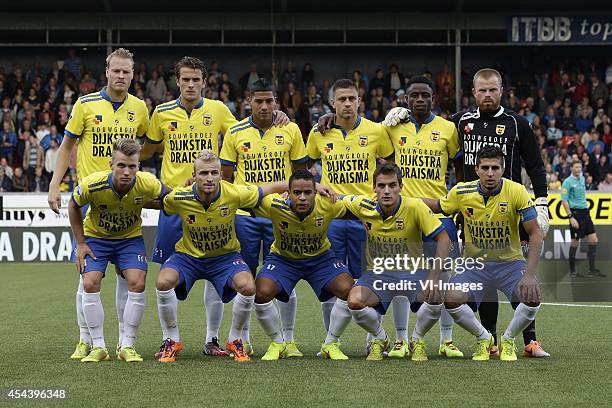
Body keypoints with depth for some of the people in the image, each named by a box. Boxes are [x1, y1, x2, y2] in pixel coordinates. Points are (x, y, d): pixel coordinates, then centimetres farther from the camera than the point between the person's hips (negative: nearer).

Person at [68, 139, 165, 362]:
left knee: (137, 284, -16)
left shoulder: (147, 184, -28)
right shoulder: (92, 185, -30)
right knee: (90, 284, -16)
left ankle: (127, 346, -2)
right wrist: (80, 243, -7)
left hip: (130, 237, 1)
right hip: (95, 236, 0)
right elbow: (73, 206, -8)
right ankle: (98, 347, -2)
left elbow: (166, 198, -3)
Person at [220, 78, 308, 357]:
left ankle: (288, 340, 8)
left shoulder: (290, 130, 3)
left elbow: (300, 172, 10)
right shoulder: (235, 133, 3)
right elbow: (225, 175, 8)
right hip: (244, 215, 0)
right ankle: (243, 339, 14)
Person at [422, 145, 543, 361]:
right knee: (451, 299, -27)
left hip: (510, 262, -1)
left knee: (532, 297, -29)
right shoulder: (461, 192, -9)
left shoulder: (517, 192, -16)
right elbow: (436, 206, 13)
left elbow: (535, 234, -14)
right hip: (475, 264, 1)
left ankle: (508, 340, 4)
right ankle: (483, 338, 5)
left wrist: (529, 274, -25)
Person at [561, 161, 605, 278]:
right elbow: (564, 201, -14)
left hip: (585, 212, 7)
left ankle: (592, 270, 5)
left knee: (594, 240, 1)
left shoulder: (582, 179, 13)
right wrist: (571, 217, -19)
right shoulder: (567, 182, -10)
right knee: (575, 242, -1)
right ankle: (572, 271, 10)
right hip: (576, 213, -7)